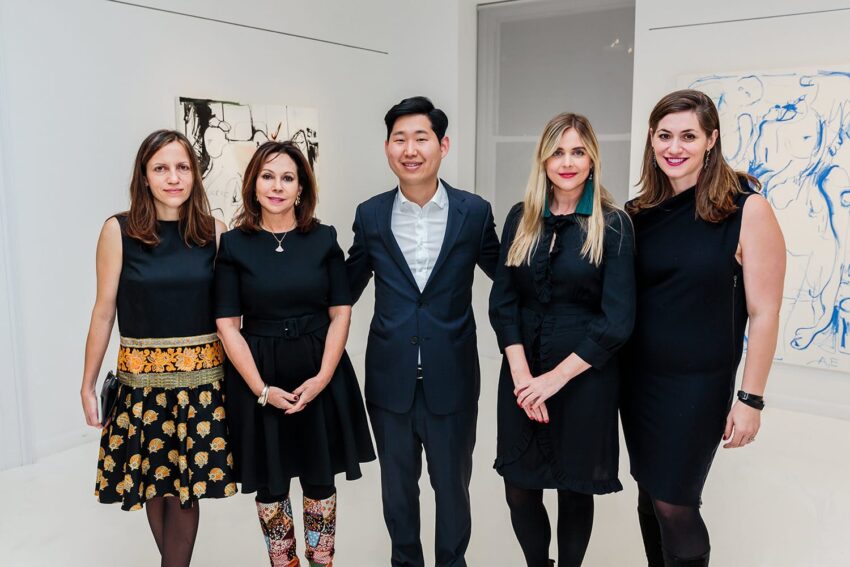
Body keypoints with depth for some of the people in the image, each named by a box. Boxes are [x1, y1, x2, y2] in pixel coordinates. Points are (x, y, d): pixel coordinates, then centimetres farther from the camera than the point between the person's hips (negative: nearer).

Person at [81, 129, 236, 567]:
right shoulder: (119, 231, -5)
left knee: (186, 486, 6)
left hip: (203, 375, 1)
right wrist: (88, 385, 2)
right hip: (142, 376, 0)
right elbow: (103, 312, -1)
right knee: (155, 485, 12)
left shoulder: (214, 231, 0)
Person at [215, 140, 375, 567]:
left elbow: (340, 313, -1)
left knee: (320, 479, 12)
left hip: (319, 375, 1)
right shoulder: (234, 245, -3)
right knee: (270, 483, 11)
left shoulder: (324, 239, 0)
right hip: (258, 378, 0)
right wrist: (261, 388, -12)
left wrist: (323, 377, -12)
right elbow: (227, 324, -5)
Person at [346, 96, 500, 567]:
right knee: (397, 486, 17)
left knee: (452, 484, 15)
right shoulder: (370, 215, 0)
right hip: (390, 377, 2)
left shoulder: (474, 212, -4)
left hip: (452, 377, -1)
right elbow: (346, 290, 10)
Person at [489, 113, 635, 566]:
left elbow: (617, 320, -11)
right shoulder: (521, 218, 4)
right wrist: (522, 374, -10)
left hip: (585, 376, -2)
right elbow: (502, 301, 0)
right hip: (522, 374, 3)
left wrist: (556, 377, -14)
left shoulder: (613, 225, -6)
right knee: (519, 491, 8)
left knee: (575, 491, 12)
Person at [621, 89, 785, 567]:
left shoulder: (747, 210, -12)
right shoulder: (639, 213, 1)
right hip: (637, 378, 5)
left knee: (675, 505, 5)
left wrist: (751, 399, -10)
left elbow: (764, 313, -11)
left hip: (697, 384, -4)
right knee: (650, 497, 16)